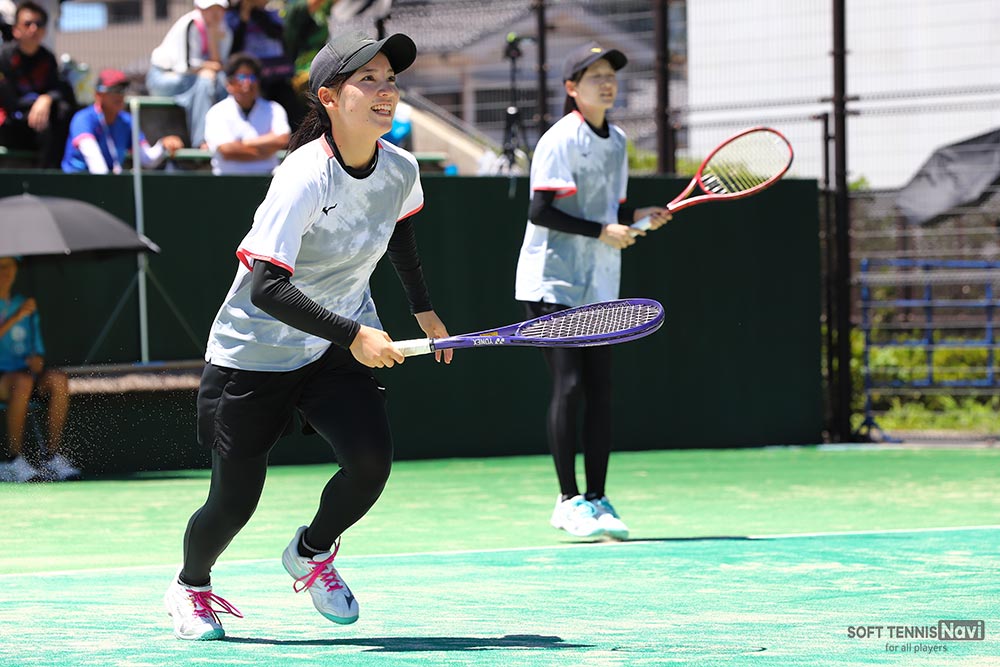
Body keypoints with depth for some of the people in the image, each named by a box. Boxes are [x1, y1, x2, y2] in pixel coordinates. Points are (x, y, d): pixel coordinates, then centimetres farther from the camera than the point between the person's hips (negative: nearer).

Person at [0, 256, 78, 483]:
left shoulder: (24, 305, 19)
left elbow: (37, 349, 20)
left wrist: (36, 359, -2)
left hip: (24, 369, 5)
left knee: (58, 380, -27)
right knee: (22, 382, -38)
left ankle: (54, 458, -26)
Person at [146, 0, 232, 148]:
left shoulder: (224, 32, 1)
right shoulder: (191, 25, -21)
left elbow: (218, 63, -12)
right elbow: (186, 66, -26)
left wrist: (213, 33, -17)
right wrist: (208, 66, -11)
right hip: (163, 77, -7)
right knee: (206, 77, -31)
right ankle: (201, 141, -35)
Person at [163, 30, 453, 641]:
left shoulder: (401, 170, -8)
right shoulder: (304, 179, -28)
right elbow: (266, 289, -35)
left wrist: (424, 309, 22)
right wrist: (353, 335, -40)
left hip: (345, 346, 5)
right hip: (257, 353, -5)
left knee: (372, 461, -20)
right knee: (235, 501, 1)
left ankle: (311, 553, 13)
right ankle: (191, 588, 35)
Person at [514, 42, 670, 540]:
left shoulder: (617, 141, 12)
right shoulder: (560, 140, -11)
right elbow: (541, 212, -17)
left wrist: (637, 217, 1)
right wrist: (602, 230, -19)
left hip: (598, 289, 7)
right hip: (552, 283, -7)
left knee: (600, 391, 3)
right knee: (569, 386, -10)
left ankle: (596, 499, 7)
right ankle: (568, 500, -5)